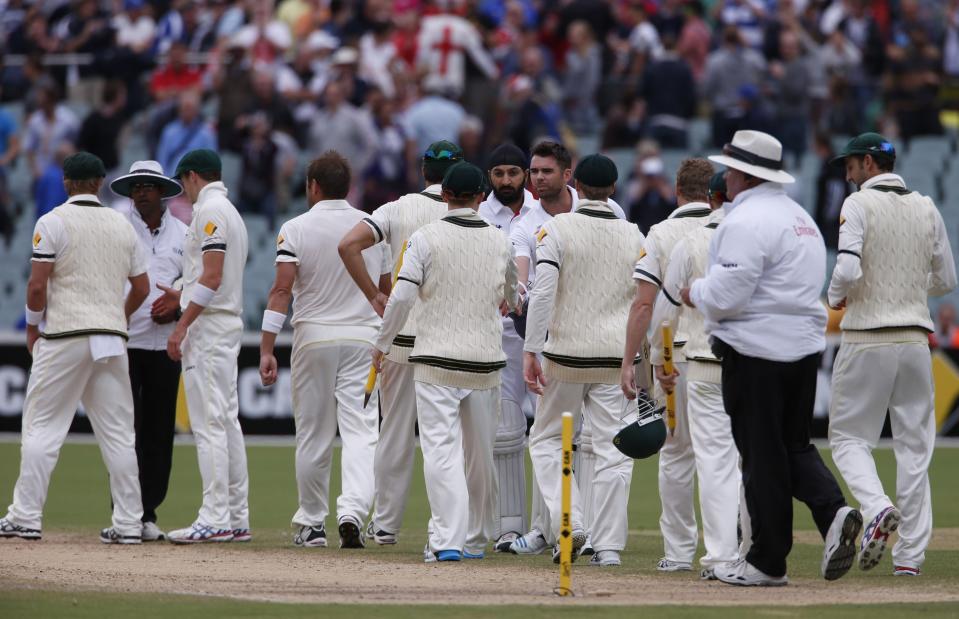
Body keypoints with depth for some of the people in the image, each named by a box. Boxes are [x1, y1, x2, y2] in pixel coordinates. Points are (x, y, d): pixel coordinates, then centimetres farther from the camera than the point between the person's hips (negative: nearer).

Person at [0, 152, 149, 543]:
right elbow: (141, 287, 14)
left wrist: (33, 326, 4)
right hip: (112, 339, 5)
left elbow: (37, 284, -11)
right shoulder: (122, 225, 11)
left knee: (42, 426, -1)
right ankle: (128, 523, 3)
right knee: (118, 433, 6)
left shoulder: (53, 222, -5)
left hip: (64, 336, -5)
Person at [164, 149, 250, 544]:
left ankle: (215, 519, -16)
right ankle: (237, 519, 11)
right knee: (227, 421, 10)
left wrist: (182, 326, -21)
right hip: (230, 323, 10)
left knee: (208, 423, -12)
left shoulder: (209, 211, -12)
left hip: (207, 325, -10)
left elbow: (212, 277, -20)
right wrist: (181, 299, 29)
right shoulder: (230, 211, 19)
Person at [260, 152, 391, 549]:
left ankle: (312, 524, 16)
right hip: (363, 338, 1)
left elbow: (282, 289, -13)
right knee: (360, 430, -5)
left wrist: (267, 349, -15)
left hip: (314, 337, -1)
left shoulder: (296, 229, -5)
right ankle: (352, 512, -24)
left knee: (313, 434, 8)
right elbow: (386, 290, 12)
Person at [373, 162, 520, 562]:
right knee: (479, 453, 14)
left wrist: (382, 345, 1)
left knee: (441, 450, -7)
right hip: (485, 361, 3)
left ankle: (448, 540, -19)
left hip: (437, 361, -3)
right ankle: (476, 539, 23)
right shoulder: (500, 242, 6)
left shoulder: (426, 238, -5)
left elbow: (402, 297, -11)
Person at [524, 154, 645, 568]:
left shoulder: (557, 228, -5)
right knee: (611, 448, 4)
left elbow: (543, 292, -13)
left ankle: (567, 522, -5)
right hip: (616, 357, 2)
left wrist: (531, 351, -12)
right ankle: (609, 545, 0)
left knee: (547, 437, 13)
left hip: (567, 352, -2)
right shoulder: (633, 236, 5)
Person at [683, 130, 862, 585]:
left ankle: (767, 562, 4)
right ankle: (833, 510, -11)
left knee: (762, 453, -1)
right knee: (794, 445, 15)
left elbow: (726, 296, -20)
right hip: (805, 347, 8)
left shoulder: (745, 221, -14)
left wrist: (695, 293, 2)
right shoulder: (800, 216, 16)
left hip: (756, 352, -8)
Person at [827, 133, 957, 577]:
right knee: (914, 443, 7)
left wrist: (836, 296, 1)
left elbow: (848, 270, -19)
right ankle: (910, 553, 5)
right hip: (915, 338, 4)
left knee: (849, 436, 6)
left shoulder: (859, 205, -8)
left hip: (867, 340, -4)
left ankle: (877, 508, -21)